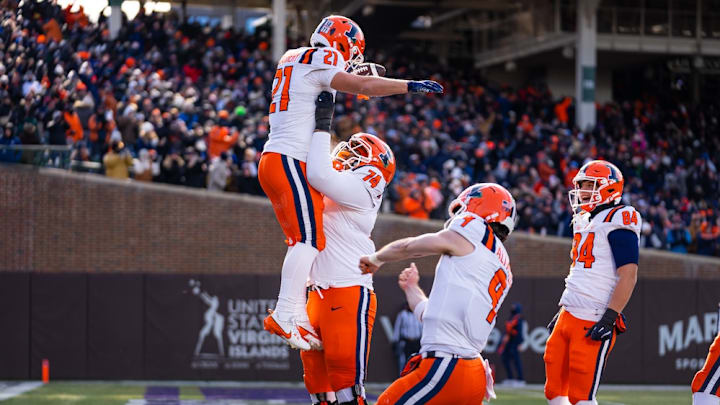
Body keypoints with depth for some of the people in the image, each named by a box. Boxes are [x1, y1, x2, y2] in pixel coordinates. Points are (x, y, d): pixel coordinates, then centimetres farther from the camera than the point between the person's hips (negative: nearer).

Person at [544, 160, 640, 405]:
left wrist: (609, 318, -23)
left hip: (594, 321, -9)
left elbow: (628, 275, -18)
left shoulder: (617, 220, -11)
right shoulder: (585, 221, 18)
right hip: (569, 317, 10)